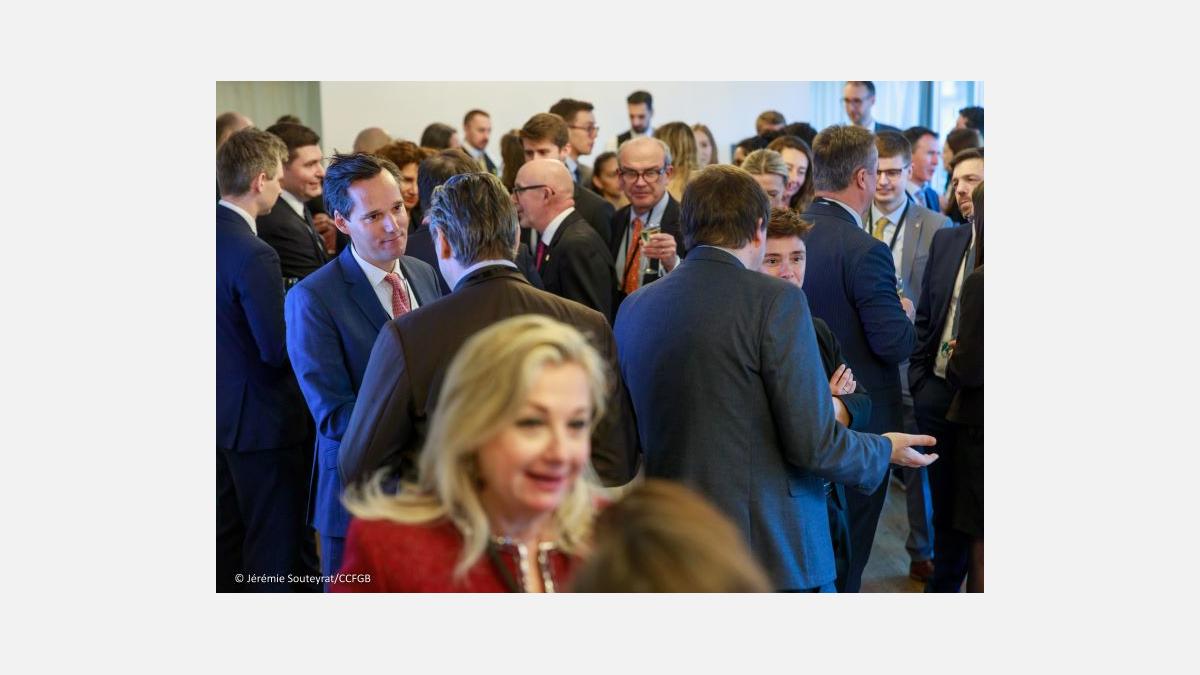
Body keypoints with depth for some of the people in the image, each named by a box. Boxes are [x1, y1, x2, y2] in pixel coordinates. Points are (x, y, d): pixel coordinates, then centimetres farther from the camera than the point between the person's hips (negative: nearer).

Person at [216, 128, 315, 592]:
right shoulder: (254, 256, -25)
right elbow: (278, 351, -23)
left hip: (224, 413, 9)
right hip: (262, 419, -9)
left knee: (228, 537, 20)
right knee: (276, 544, 3)